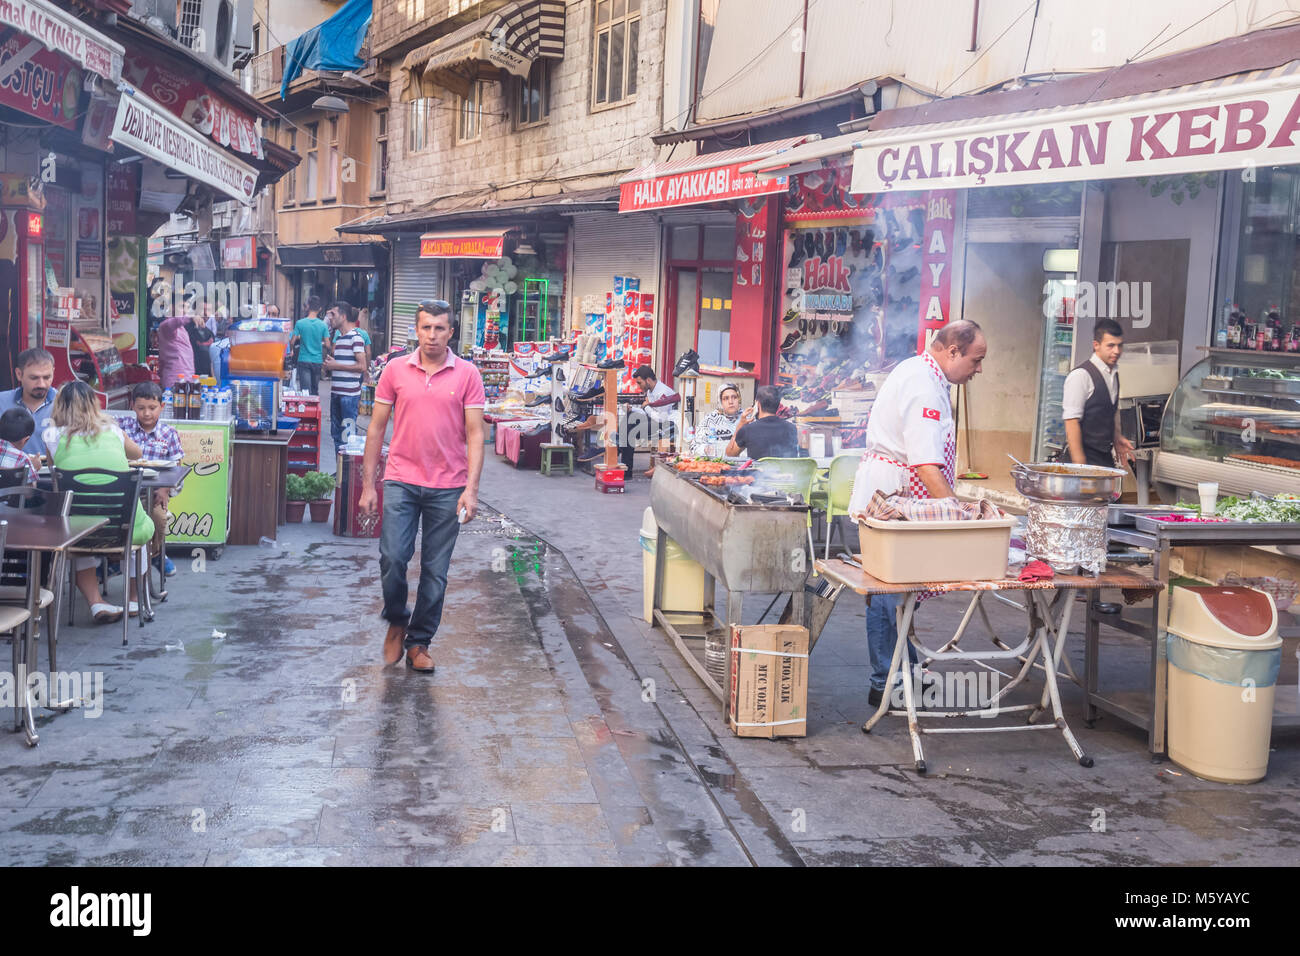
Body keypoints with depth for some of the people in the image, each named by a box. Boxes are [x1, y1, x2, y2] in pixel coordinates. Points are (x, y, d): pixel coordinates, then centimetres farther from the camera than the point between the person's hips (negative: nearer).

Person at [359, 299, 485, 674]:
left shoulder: (467, 375, 0)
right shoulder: (395, 370, 4)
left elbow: (475, 435, -1)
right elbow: (377, 428, 8)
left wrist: (471, 489, -9)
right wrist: (368, 484, 5)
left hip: (447, 487, 0)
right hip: (401, 481, 0)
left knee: (435, 570, 5)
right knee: (392, 557, -9)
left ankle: (419, 642, 19)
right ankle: (397, 622, 19)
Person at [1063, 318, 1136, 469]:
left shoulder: (1114, 374, 13)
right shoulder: (1080, 376, -13)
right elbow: (1071, 422, -17)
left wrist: (1116, 439, 12)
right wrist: (1079, 464, -21)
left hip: (1106, 457, 8)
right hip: (1085, 458, -8)